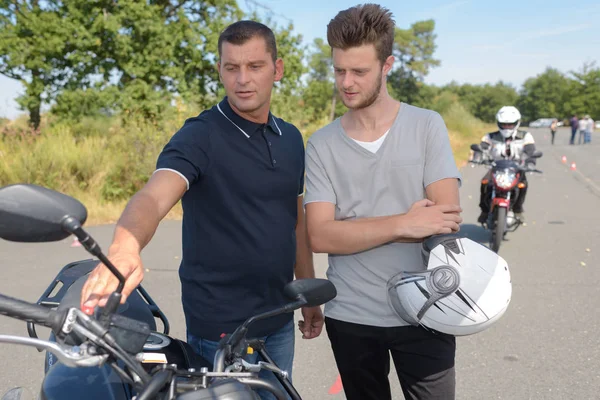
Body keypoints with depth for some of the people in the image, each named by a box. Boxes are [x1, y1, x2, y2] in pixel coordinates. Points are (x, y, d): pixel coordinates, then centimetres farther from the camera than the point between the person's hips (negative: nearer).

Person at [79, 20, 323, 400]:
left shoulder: (291, 138, 5)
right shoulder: (200, 136, -15)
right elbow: (154, 196, -33)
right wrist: (125, 247, -53)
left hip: (280, 320, 6)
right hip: (221, 326, -6)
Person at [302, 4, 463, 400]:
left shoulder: (427, 126, -3)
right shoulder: (321, 144, -1)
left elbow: (447, 219, -12)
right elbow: (320, 236, -11)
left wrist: (355, 230, -12)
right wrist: (404, 224, -19)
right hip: (350, 317, 2)